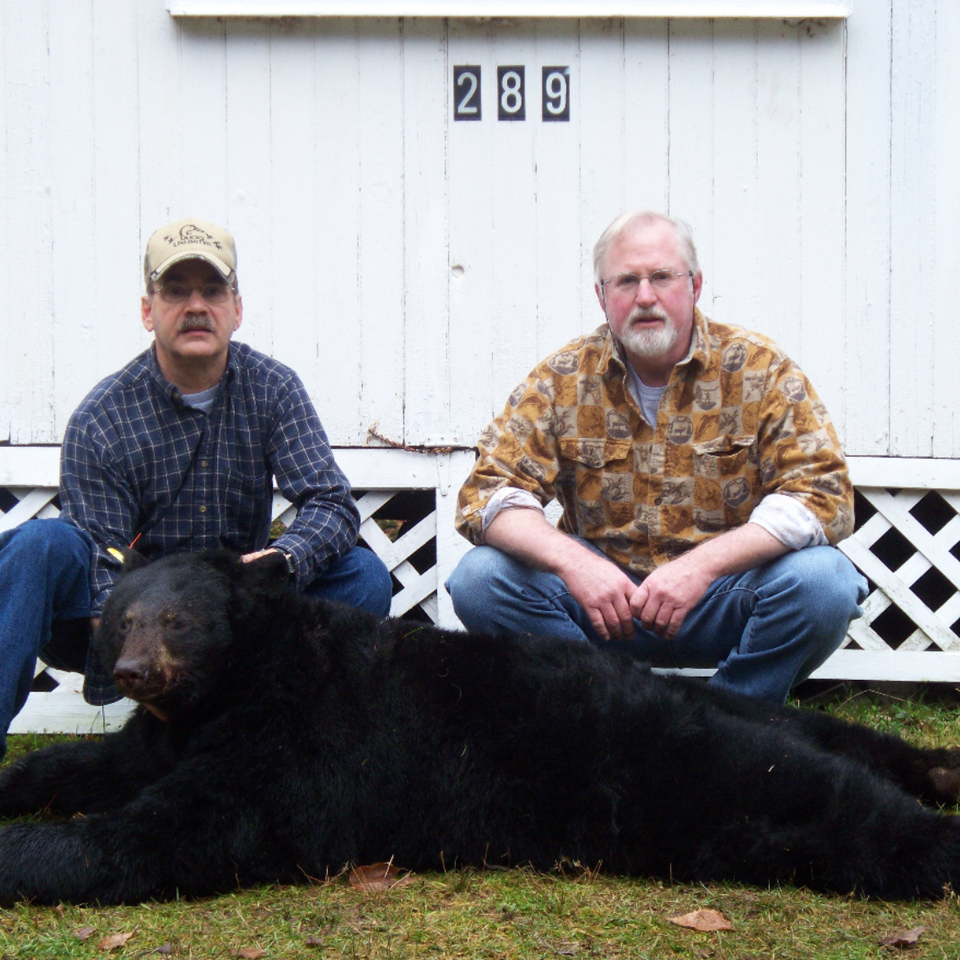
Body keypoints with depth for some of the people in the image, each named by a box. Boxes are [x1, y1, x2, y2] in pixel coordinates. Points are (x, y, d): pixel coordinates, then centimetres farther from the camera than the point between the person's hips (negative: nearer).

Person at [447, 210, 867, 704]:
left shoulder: (761, 369, -5)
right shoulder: (563, 379, -1)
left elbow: (824, 494, -14)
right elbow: (487, 491, -7)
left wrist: (704, 563, -28)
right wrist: (574, 562, -27)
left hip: (724, 602, -1)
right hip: (602, 591, 1)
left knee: (821, 580, -31)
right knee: (480, 578, -22)